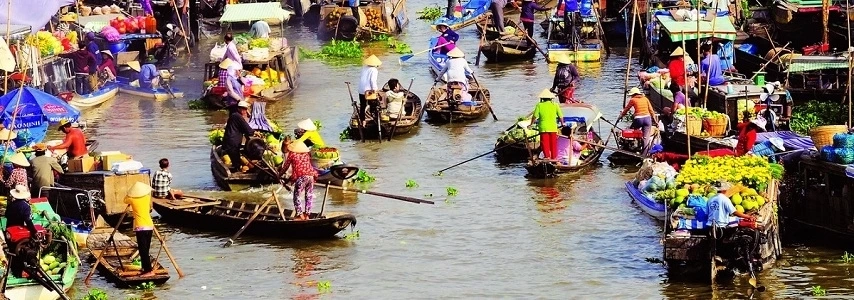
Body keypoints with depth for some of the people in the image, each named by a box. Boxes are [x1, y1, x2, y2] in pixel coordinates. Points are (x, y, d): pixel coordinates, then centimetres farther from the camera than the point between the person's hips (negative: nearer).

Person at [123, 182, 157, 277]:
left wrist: (130, 195, 30)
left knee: (143, 250, -7)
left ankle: (149, 270, -15)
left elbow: (125, 200, 19)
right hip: (150, 226, 5)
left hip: (140, 227, -5)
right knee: (146, 249, 15)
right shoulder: (147, 197, 7)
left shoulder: (132, 200, -3)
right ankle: (146, 268, 20)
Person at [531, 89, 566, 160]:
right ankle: (554, 157, 12)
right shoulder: (555, 105, 3)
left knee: (545, 143, 3)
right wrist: (562, 123, 26)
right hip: (553, 127, 2)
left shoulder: (539, 105, -2)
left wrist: (531, 124, 11)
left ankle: (547, 156, -6)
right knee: (553, 143, 10)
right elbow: (560, 116, 8)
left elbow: (535, 116, -5)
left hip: (543, 128, -2)